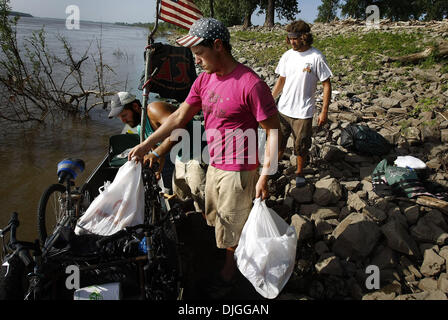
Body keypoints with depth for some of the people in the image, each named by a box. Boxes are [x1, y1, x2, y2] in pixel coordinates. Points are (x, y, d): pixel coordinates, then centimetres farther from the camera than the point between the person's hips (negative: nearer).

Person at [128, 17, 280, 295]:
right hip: (214, 165, 8)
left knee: (231, 227, 12)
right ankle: (216, 258, 50)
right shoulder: (204, 80, 1)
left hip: (238, 170, -7)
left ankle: (231, 265, 39)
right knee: (214, 218, 25)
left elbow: (273, 130, -20)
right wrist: (146, 145, 8)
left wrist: (264, 176, -22)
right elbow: (180, 117, 7)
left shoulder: (251, 84, -23)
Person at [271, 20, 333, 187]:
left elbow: (326, 85, -8)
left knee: (301, 147, 10)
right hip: (283, 109, 4)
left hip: (303, 112, -4)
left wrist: (324, 112, -12)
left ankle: (299, 172, 32)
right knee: (278, 143, 13)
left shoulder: (316, 57, -12)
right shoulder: (287, 55, 3)